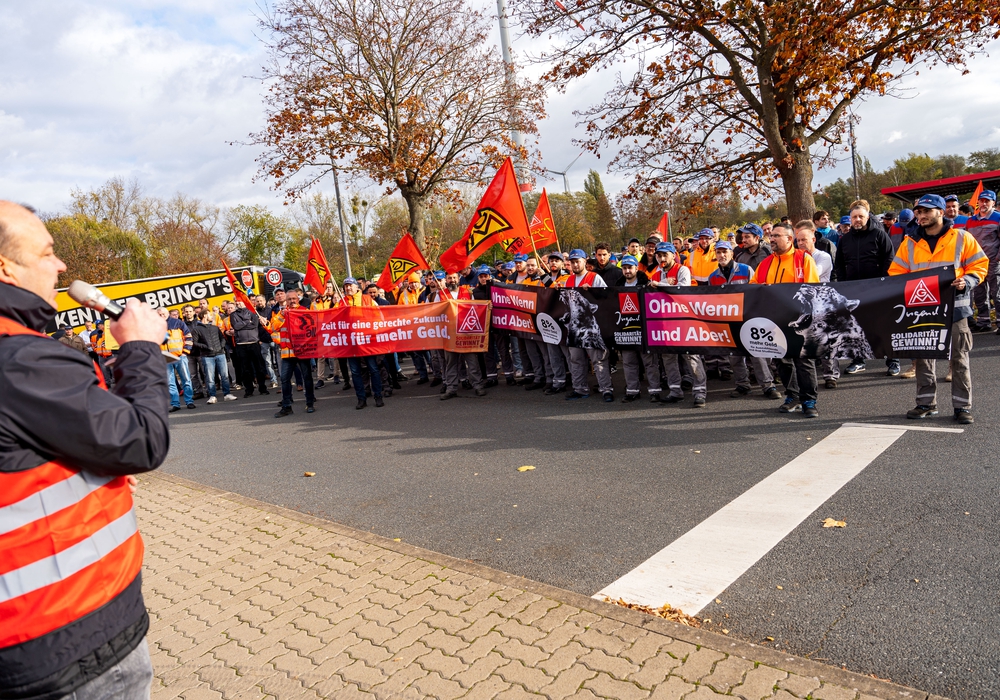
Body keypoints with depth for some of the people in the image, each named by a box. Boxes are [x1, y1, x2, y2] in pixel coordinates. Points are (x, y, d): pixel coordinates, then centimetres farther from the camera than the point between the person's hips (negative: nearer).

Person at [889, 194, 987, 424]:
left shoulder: (961, 238, 0)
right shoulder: (910, 243, 7)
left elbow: (980, 265, 3)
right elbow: (896, 273, 9)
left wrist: (967, 281, -14)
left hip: (954, 307, -3)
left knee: (959, 357, 2)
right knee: (923, 356, 8)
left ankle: (963, 405, 11)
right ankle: (926, 403, 18)